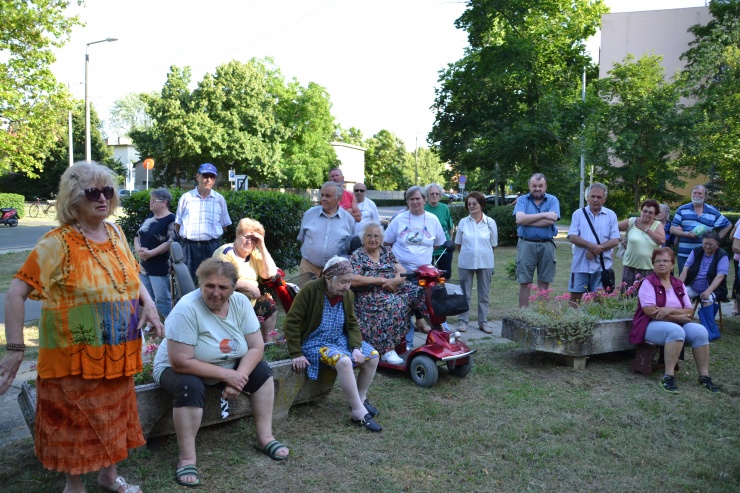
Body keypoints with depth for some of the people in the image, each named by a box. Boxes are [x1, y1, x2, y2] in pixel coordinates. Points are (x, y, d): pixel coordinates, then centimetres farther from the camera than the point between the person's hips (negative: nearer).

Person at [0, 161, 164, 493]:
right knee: (76, 422, 10)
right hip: (76, 355, -6)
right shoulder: (58, 243, -16)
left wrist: (148, 303, -1)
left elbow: (132, 277, 17)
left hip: (118, 353, 6)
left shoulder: (115, 234, 3)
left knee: (114, 415, 19)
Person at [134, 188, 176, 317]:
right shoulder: (149, 218, 15)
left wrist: (151, 253, -20)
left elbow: (171, 242, -20)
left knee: (162, 300, -5)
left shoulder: (171, 219, -10)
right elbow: (137, 235, 18)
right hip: (143, 266, 8)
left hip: (160, 268, -8)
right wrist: (138, 248, -3)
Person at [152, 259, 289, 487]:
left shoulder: (240, 302, -15)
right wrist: (227, 375, -29)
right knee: (191, 387, -35)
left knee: (262, 371, -8)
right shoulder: (186, 309, -30)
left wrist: (239, 377, -28)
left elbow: (256, 347, -12)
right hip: (177, 369, -5)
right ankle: (187, 458, -21)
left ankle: (264, 438, 2)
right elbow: (181, 363, -32)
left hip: (228, 367, 6)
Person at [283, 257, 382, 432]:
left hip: (340, 339, 7)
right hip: (314, 341, -7)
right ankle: (358, 413, -23)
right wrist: (296, 354, -20)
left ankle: (361, 399, 14)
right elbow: (291, 322, -18)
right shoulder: (310, 290, -21)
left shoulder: (347, 295, -2)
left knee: (373, 356, -7)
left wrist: (356, 347, -11)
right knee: (343, 361, -33)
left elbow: (352, 324, 7)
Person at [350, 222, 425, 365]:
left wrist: (395, 280, -16)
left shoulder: (387, 252, 16)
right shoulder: (357, 255, 2)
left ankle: (420, 321, -1)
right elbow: (353, 280, -13)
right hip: (370, 295, -5)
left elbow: (402, 271, 9)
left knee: (418, 292, -18)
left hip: (393, 290, 5)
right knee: (392, 304, -35)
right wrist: (382, 280, -15)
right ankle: (388, 350, -32)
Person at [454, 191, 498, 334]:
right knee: (465, 294, 6)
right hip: (465, 263, 0)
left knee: (484, 294, 8)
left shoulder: (490, 222, -2)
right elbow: (458, 243, 7)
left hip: (485, 263, 0)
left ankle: (483, 322, 18)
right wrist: (468, 253, 7)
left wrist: (483, 253, 10)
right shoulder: (463, 222, -1)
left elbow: (493, 245, 7)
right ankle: (463, 321, 15)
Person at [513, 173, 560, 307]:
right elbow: (520, 219, -13)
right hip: (526, 244, 0)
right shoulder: (522, 200, 6)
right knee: (524, 283, 2)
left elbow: (551, 221, -13)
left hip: (546, 245, 1)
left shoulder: (552, 200, 5)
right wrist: (543, 215, -13)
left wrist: (527, 220, -10)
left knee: (544, 283, 7)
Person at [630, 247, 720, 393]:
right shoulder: (648, 283, -6)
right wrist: (678, 317, -13)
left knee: (700, 331, -20)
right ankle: (668, 376, -31)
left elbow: (689, 311, 3)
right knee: (676, 331, -34)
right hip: (652, 326, -6)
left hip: (677, 324, 6)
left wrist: (670, 310, -17)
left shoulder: (679, 284, 10)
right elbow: (651, 312, -17)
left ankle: (704, 375, -13)